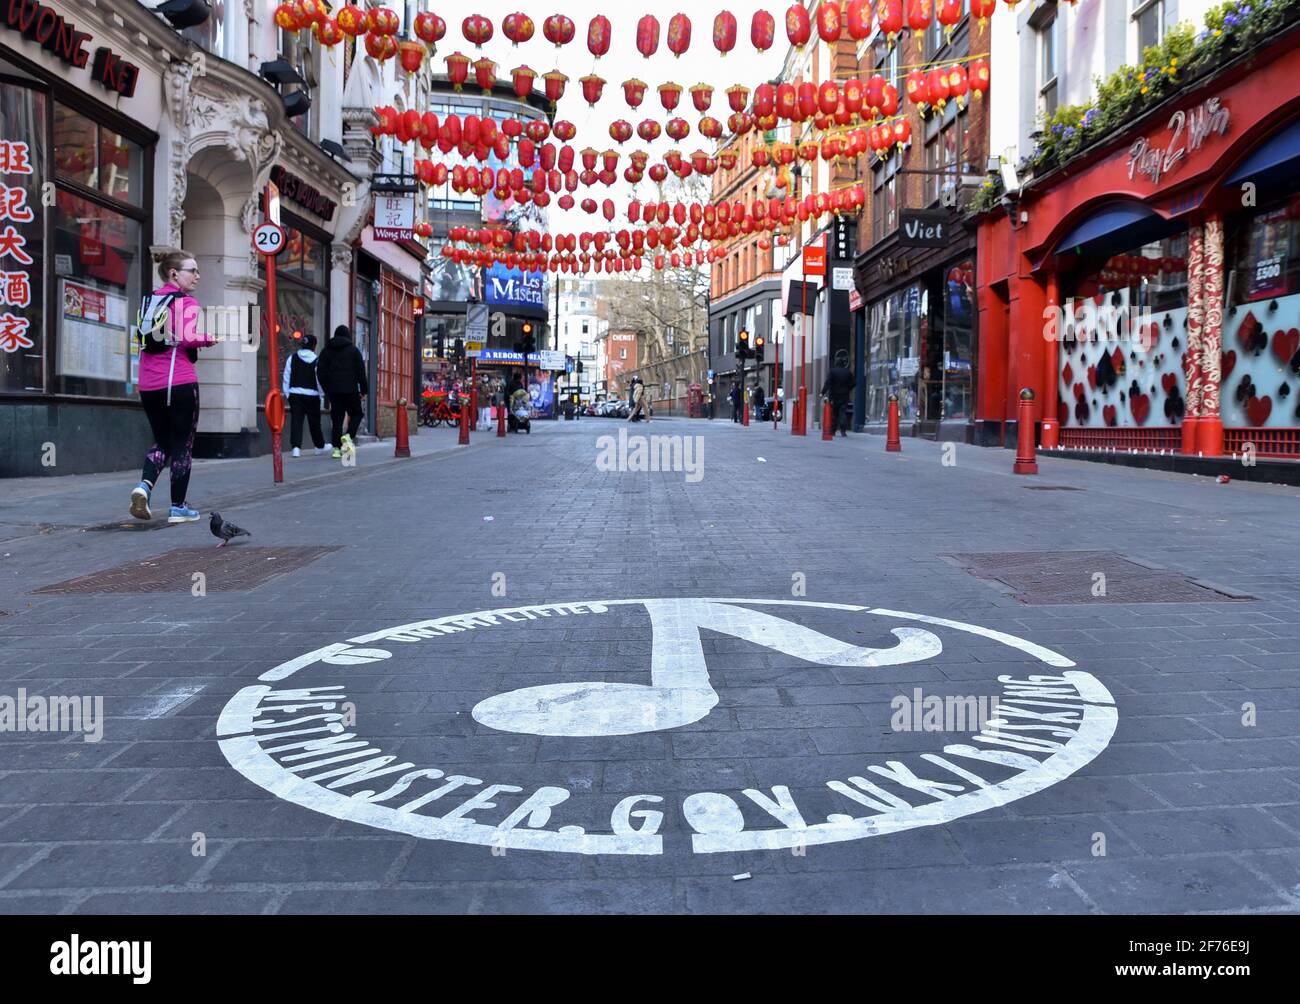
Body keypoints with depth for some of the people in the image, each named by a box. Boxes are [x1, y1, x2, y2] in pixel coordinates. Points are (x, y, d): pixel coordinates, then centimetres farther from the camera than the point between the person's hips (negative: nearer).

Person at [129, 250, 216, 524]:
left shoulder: (148, 302, 15)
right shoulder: (186, 302, -6)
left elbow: (142, 339, 20)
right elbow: (187, 337, -20)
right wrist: (208, 339, -2)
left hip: (148, 385, 6)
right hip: (180, 383, -6)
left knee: (161, 442, 19)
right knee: (182, 444, 5)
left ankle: (144, 485, -6)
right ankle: (178, 507, 8)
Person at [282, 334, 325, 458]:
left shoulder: (292, 359, 4)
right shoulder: (316, 360, -7)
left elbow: (287, 378, 6)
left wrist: (286, 393, 12)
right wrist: (322, 393, 6)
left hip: (295, 393, 2)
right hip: (312, 394, -2)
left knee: (296, 420, 0)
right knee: (314, 421, 11)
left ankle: (296, 446, -13)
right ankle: (319, 445, 26)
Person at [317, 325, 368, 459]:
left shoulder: (327, 350, 10)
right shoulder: (353, 350, 0)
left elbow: (320, 371, 9)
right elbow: (361, 371, -4)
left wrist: (326, 389, 16)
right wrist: (364, 389, 2)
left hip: (333, 390, 3)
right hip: (350, 390, -3)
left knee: (336, 419, 5)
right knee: (356, 414, 12)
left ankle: (336, 448, 0)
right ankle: (348, 436, -13)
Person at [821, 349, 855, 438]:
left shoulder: (832, 371, -8)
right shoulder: (848, 372, -2)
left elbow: (828, 383, -15)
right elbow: (852, 385, 6)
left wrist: (823, 392, -13)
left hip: (834, 396, -1)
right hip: (844, 397, 1)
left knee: (833, 414, 9)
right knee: (843, 413, 1)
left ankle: (832, 431, 12)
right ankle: (843, 431, -9)